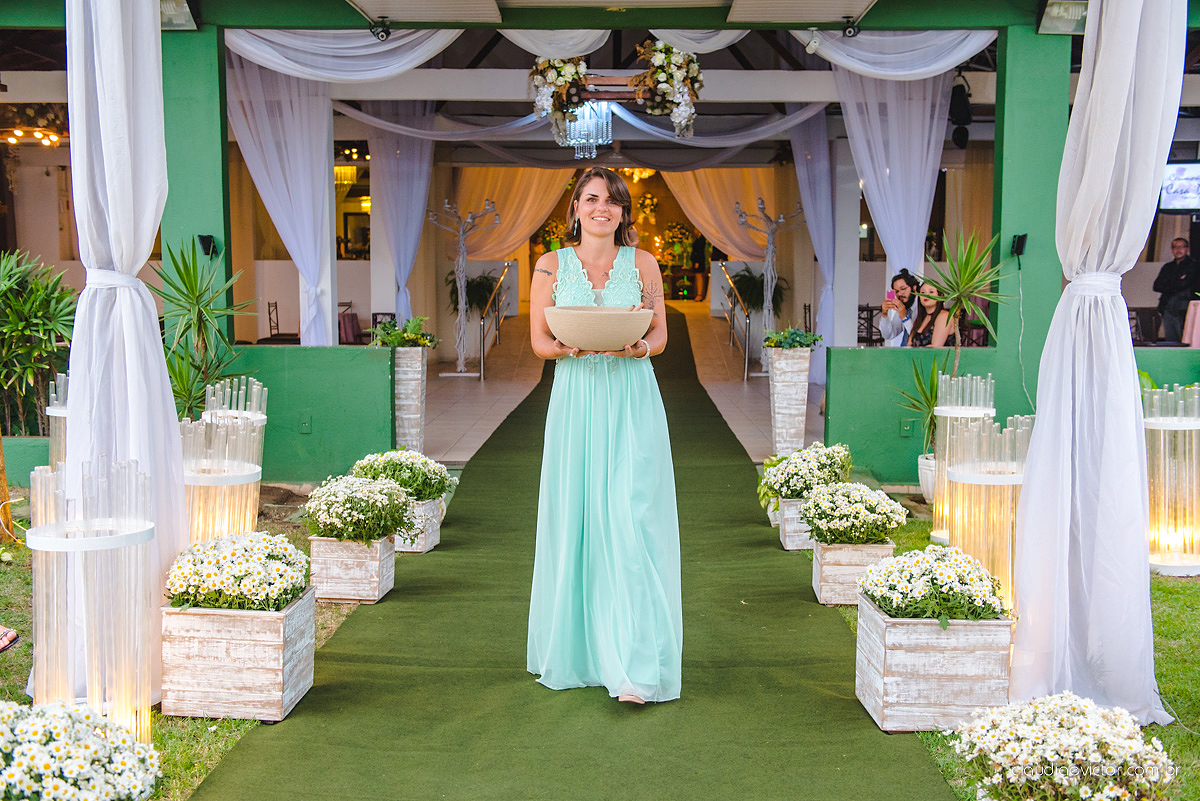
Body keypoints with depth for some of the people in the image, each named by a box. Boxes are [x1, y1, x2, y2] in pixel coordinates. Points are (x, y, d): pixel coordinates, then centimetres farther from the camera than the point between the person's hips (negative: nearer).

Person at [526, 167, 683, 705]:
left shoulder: (642, 264, 7)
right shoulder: (552, 266, 7)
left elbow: (660, 336, 6)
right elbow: (539, 339, 7)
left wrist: (633, 346, -16)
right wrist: (570, 346, -15)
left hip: (632, 403, -1)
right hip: (575, 400, 1)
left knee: (632, 520, -9)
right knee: (574, 518, 2)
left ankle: (635, 665, -7)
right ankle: (576, 651, 18)